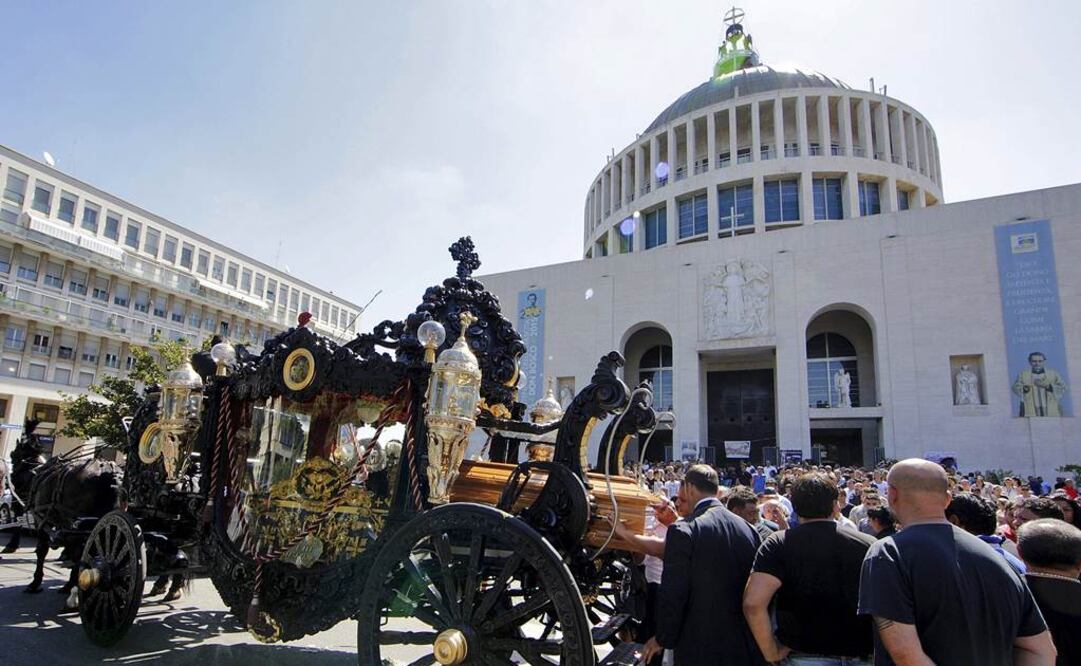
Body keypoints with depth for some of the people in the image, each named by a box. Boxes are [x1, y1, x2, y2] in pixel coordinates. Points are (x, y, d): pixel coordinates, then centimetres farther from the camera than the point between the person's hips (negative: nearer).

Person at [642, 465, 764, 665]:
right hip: (746, 648, 5)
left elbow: (672, 595, -16)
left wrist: (663, 640, -1)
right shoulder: (749, 528, 0)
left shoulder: (683, 530, -17)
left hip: (702, 648, -5)